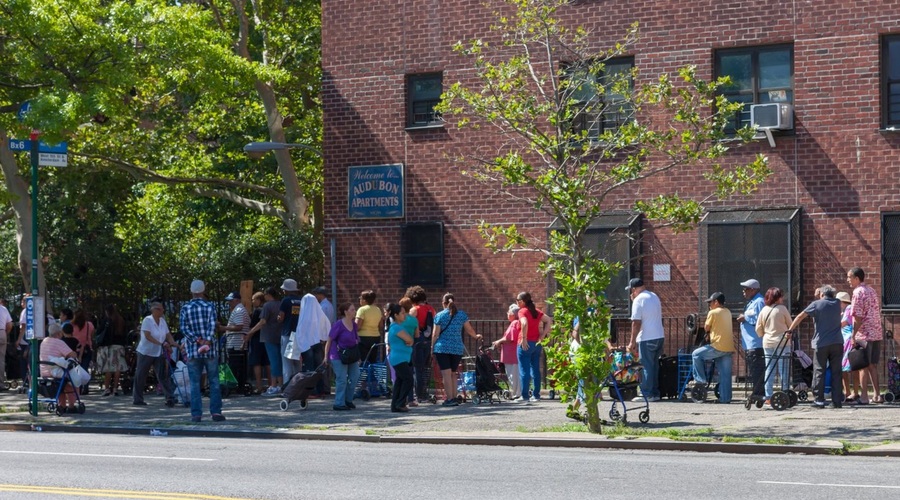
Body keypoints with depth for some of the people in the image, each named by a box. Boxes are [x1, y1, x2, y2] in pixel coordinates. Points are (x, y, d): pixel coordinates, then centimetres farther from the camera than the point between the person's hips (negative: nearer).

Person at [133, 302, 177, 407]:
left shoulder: (163, 321, 6)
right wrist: (160, 344, -29)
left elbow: (168, 335, 7)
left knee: (163, 375, -3)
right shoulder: (147, 320, -13)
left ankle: (170, 398, -8)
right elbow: (147, 336, -22)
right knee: (140, 376, 4)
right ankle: (137, 399, 13)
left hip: (159, 353, 5)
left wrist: (173, 344, -12)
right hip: (146, 352, -5)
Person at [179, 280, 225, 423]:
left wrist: (198, 341, -10)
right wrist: (207, 341, -17)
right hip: (210, 350, 0)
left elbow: (184, 327, -6)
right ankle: (216, 412, 1)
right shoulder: (210, 306, 0)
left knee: (195, 383, 3)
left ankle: (196, 414, -2)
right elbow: (212, 325, -11)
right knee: (214, 381, 5)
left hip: (192, 350, 1)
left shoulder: (185, 308, 2)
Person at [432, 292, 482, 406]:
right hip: (457, 348, 3)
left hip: (442, 348, -3)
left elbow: (435, 334, -3)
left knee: (446, 373, -5)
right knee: (453, 373, 16)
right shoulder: (462, 315, 5)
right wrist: (476, 336, 31)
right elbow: (469, 330, 11)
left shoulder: (439, 316, -1)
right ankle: (454, 398, 15)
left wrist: (432, 347, 6)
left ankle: (449, 399, -9)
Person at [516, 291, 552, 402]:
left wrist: (524, 338, -20)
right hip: (537, 343, 7)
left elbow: (524, 323, -27)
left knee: (524, 371, -3)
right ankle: (536, 395, 11)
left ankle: (525, 396, -3)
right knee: (535, 369, 10)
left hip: (525, 344, -7)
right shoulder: (536, 311, 11)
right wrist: (542, 336, 4)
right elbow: (549, 320, 8)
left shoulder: (522, 311, -9)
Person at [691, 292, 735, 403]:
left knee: (696, 354, 6)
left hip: (718, 347, -7)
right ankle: (725, 398, 8)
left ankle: (700, 380, 5)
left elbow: (706, 328, 1)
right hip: (729, 348, 7)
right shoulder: (728, 313, 16)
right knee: (725, 374, 9)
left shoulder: (713, 313, -7)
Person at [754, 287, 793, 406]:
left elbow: (758, 329, 6)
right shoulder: (782, 308, -7)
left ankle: (768, 397, 6)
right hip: (782, 342, -4)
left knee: (769, 371, 7)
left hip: (767, 343, 4)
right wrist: (789, 333, 19)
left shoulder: (764, 310, 4)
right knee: (784, 370, 1)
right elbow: (790, 325, 1)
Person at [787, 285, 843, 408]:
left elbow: (800, 316, -3)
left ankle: (819, 400, -1)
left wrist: (790, 329, 5)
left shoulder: (816, 304, -2)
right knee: (836, 373, 6)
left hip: (821, 343, -3)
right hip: (837, 343, 3)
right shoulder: (837, 304, 8)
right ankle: (837, 400, 4)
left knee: (819, 372, 2)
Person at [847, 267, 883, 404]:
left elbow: (858, 317, -16)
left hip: (864, 335, -8)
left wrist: (853, 335, -13)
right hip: (877, 333, 8)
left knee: (863, 366, -3)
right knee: (873, 365, 12)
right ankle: (877, 395, 12)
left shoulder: (858, 292, -11)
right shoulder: (872, 291, 15)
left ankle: (864, 397, -3)